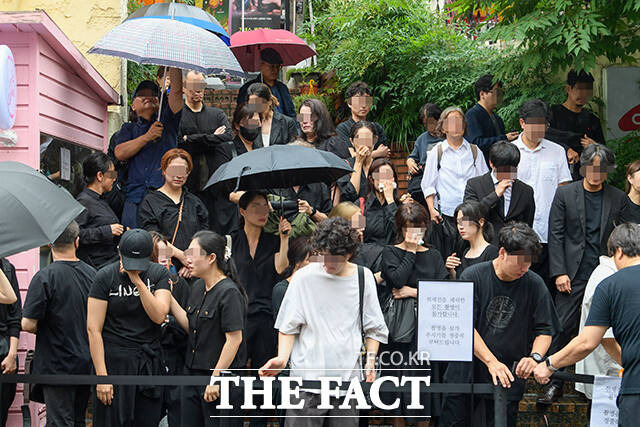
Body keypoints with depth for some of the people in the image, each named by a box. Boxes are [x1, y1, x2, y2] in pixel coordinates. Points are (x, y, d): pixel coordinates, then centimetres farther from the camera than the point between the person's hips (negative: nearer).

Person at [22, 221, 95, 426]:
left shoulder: (44, 277, -16)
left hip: (57, 366, -6)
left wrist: (41, 329, 5)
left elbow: (28, 324, -16)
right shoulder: (92, 273, 3)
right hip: (87, 364, 6)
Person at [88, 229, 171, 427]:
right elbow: (93, 329, -8)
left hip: (149, 363, 3)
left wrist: (138, 282, -17)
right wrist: (101, 376, -13)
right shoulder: (106, 277, -6)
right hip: (115, 361, -3)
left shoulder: (158, 274, 3)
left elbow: (159, 316, -10)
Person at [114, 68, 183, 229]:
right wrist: (147, 136, 0)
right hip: (136, 197, 1)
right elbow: (119, 153, 4)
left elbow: (176, 90, 7)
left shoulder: (167, 122, 18)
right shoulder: (128, 129, 22)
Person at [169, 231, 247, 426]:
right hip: (194, 374, 8)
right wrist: (169, 297, 9)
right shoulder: (198, 287, 11)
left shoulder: (229, 292, -16)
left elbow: (234, 339, -19)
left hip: (222, 380, -8)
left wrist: (215, 379, -19)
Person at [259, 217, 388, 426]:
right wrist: (282, 358, -11)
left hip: (348, 377, 2)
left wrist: (371, 358, -1)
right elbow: (288, 326, 3)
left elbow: (374, 328, 13)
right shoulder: (304, 277, 0)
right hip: (307, 375, -2)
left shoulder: (363, 278, 6)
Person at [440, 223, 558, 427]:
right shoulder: (472, 277, -7)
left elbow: (545, 330, 2)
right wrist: (492, 362, -22)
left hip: (508, 379, 1)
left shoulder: (534, 285, -2)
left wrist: (535, 356, -19)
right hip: (466, 372, -1)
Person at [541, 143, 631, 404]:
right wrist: (559, 272, -6)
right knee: (563, 326, -4)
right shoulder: (565, 194, 4)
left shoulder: (618, 199, 7)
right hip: (573, 274, -1)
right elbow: (555, 235, 2)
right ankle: (555, 382, 5)